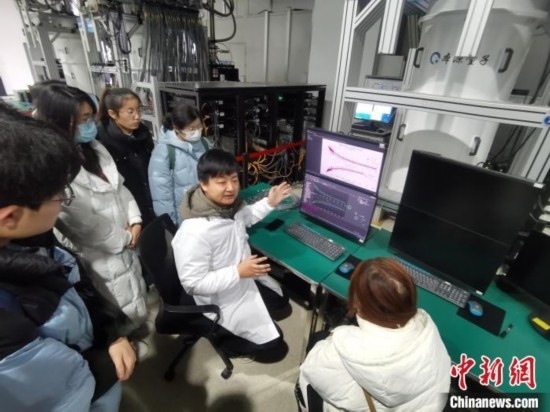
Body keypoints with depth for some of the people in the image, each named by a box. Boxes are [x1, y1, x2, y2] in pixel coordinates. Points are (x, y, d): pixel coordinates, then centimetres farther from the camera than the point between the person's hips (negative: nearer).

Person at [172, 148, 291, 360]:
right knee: (275, 348, 2)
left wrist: (269, 203, 3)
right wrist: (238, 272, -33)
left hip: (246, 278, 8)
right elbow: (193, 283, -29)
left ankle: (235, 327, 31)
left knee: (281, 301, 27)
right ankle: (225, 338, 19)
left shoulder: (229, 205, -12)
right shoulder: (194, 232, -37)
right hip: (225, 299, -8)